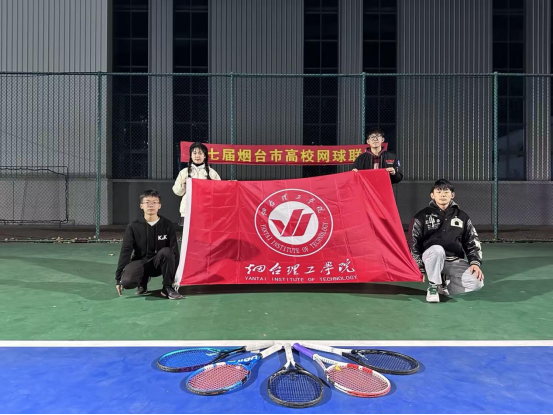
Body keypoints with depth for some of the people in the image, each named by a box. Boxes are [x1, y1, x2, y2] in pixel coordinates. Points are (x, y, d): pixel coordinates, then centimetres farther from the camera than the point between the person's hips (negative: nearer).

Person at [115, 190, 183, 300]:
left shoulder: (168, 225, -7)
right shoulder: (133, 227, -6)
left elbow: (174, 251, -8)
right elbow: (125, 252, -7)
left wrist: (175, 275, -13)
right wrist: (119, 278, -12)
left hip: (159, 263, 0)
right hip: (140, 262, 0)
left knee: (166, 251, -34)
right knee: (127, 281, -31)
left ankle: (167, 288, -15)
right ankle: (143, 281, 8)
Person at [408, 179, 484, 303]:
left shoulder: (462, 217, 6)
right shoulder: (422, 216, -3)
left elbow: (473, 242, 8)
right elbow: (413, 244, -3)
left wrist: (475, 263, -7)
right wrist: (420, 268, -8)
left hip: (456, 261, 3)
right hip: (432, 258, -3)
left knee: (477, 282, -21)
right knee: (437, 249, -38)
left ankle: (444, 285, 6)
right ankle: (433, 287, -16)